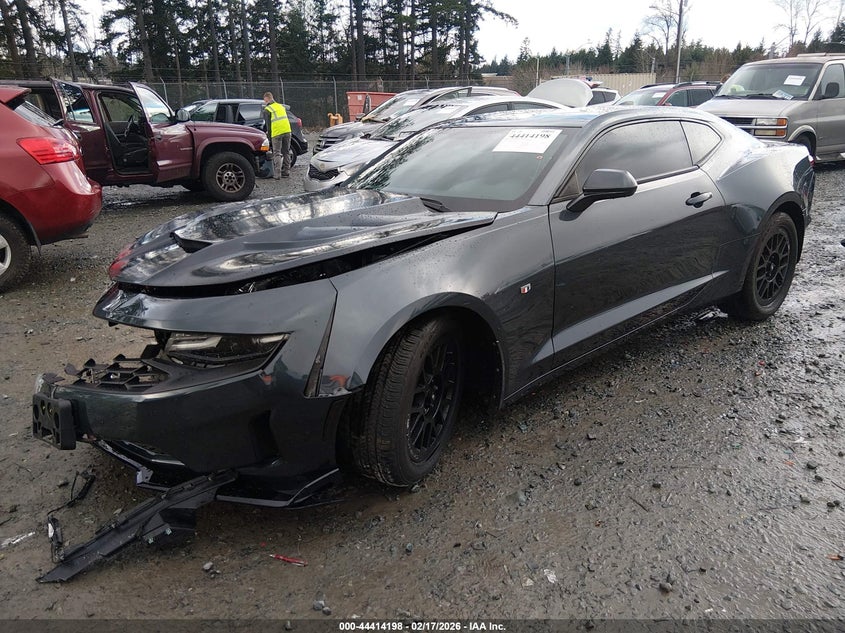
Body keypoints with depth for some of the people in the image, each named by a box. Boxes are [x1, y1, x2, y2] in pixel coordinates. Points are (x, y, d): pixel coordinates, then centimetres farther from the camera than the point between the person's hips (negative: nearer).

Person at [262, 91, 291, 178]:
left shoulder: (267, 110, 1)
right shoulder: (281, 106, 20)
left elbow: (268, 124, 0)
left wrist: (269, 136, 9)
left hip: (276, 133, -5)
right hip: (287, 131, 5)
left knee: (277, 153, -1)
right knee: (286, 152, 12)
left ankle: (277, 173, -8)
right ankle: (286, 172, 14)